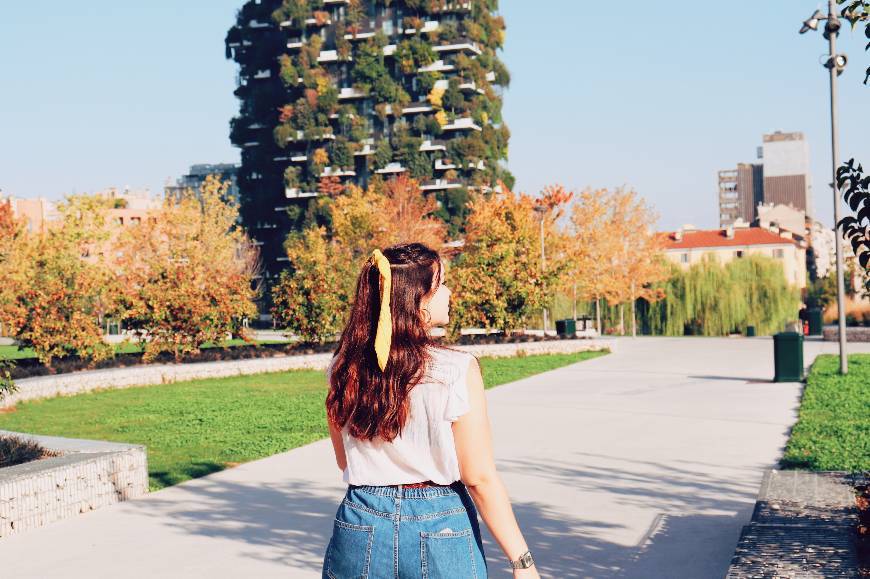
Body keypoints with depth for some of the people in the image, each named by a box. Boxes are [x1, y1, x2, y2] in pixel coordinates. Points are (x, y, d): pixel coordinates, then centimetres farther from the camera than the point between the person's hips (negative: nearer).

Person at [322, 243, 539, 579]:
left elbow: (344, 461, 10)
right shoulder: (456, 370, -15)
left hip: (360, 524, 4)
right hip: (440, 525, -3)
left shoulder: (343, 370, -2)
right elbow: (479, 477, -14)